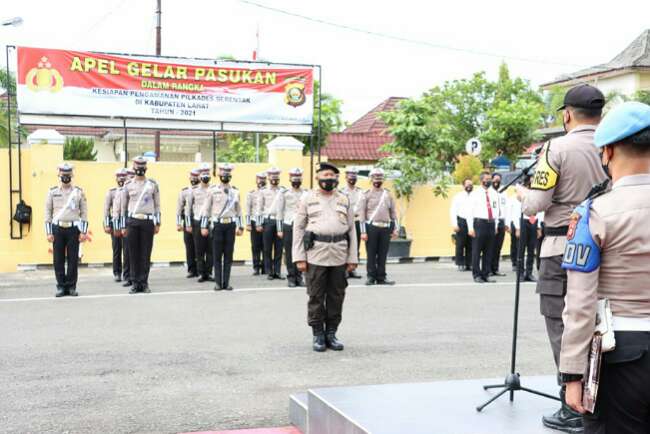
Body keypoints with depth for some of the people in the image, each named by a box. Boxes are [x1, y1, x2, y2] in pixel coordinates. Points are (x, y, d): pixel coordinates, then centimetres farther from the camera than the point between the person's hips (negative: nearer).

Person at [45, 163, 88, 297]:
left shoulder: (79, 192, 5)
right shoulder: (52, 192, 7)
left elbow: (84, 213, 4)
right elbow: (48, 213, 6)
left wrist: (84, 232, -3)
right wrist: (49, 233, -1)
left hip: (73, 229, -1)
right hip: (57, 229, 1)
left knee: (73, 260, 1)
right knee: (58, 260, 2)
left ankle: (71, 286, 9)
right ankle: (61, 286, 10)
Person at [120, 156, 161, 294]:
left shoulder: (153, 184, 7)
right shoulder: (128, 185, 8)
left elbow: (157, 205, 8)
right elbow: (123, 206, 11)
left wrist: (158, 223, 3)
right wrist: (124, 226, 7)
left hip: (148, 222, -1)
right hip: (132, 222, 1)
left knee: (146, 254, 1)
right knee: (133, 253, 2)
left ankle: (144, 283, 7)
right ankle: (135, 283, 8)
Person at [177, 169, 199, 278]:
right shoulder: (184, 191, 9)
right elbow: (179, 208, 8)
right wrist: (178, 224, 2)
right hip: (188, 221, 1)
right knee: (189, 247, 1)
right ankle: (191, 270, 7)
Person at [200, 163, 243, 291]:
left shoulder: (235, 191, 10)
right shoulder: (212, 190, 2)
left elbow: (238, 210, 13)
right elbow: (206, 209, 2)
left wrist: (240, 227, 9)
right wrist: (204, 226, -2)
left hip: (231, 225, 2)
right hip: (217, 225, -2)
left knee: (229, 255, 3)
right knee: (217, 255, 0)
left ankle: (226, 282, 9)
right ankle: (218, 283, 5)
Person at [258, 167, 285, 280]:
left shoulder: (284, 191, 9)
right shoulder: (263, 192, 8)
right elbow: (260, 209, 7)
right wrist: (259, 224, 1)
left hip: (280, 221, 0)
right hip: (268, 221, 0)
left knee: (279, 248, 2)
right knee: (267, 248, 1)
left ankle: (277, 271, 8)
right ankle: (269, 272, 7)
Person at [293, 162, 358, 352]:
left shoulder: (344, 200, 11)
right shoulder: (308, 199, 5)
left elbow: (351, 230, 10)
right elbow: (298, 228, 3)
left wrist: (352, 258, 4)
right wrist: (299, 257, -5)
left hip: (339, 255, 2)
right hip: (316, 253, -2)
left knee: (336, 296, 7)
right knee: (316, 297, 1)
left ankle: (331, 334, 18)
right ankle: (318, 335, 11)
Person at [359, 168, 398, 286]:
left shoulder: (388, 194, 12)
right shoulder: (366, 194, 1)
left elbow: (393, 212, 15)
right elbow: (362, 214, -2)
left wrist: (395, 228, 7)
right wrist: (363, 231, -9)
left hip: (386, 227, 3)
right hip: (371, 227, -3)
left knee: (383, 254, 5)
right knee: (371, 254, 1)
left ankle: (381, 277, 13)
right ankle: (371, 277, 10)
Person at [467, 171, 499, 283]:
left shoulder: (494, 194, 11)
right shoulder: (475, 194, -1)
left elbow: (496, 210, 15)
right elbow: (469, 212, -3)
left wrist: (495, 226, 10)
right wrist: (471, 228, -9)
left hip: (491, 224, 4)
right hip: (479, 223, -4)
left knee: (489, 252, 7)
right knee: (476, 251, -2)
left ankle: (486, 274, 15)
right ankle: (477, 275, 6)